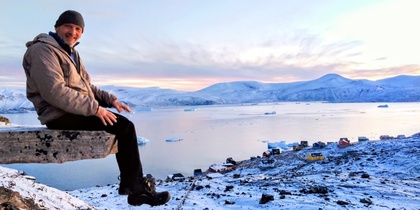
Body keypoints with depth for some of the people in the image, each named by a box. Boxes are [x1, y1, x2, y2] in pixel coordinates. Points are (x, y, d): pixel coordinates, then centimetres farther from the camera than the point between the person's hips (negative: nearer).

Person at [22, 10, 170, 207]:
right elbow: (55, 92, -24)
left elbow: (86, 87, 21)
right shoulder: (43, 50, -10)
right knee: (124, 126, -19)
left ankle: (130, 182, 4)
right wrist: (95, 108, -25)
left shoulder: (72, 53, 20)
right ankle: (136, 189, -8)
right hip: (60, 115, -9)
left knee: (125, 125, 1)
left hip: (76, 111, 10)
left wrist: (111, 99, 4)